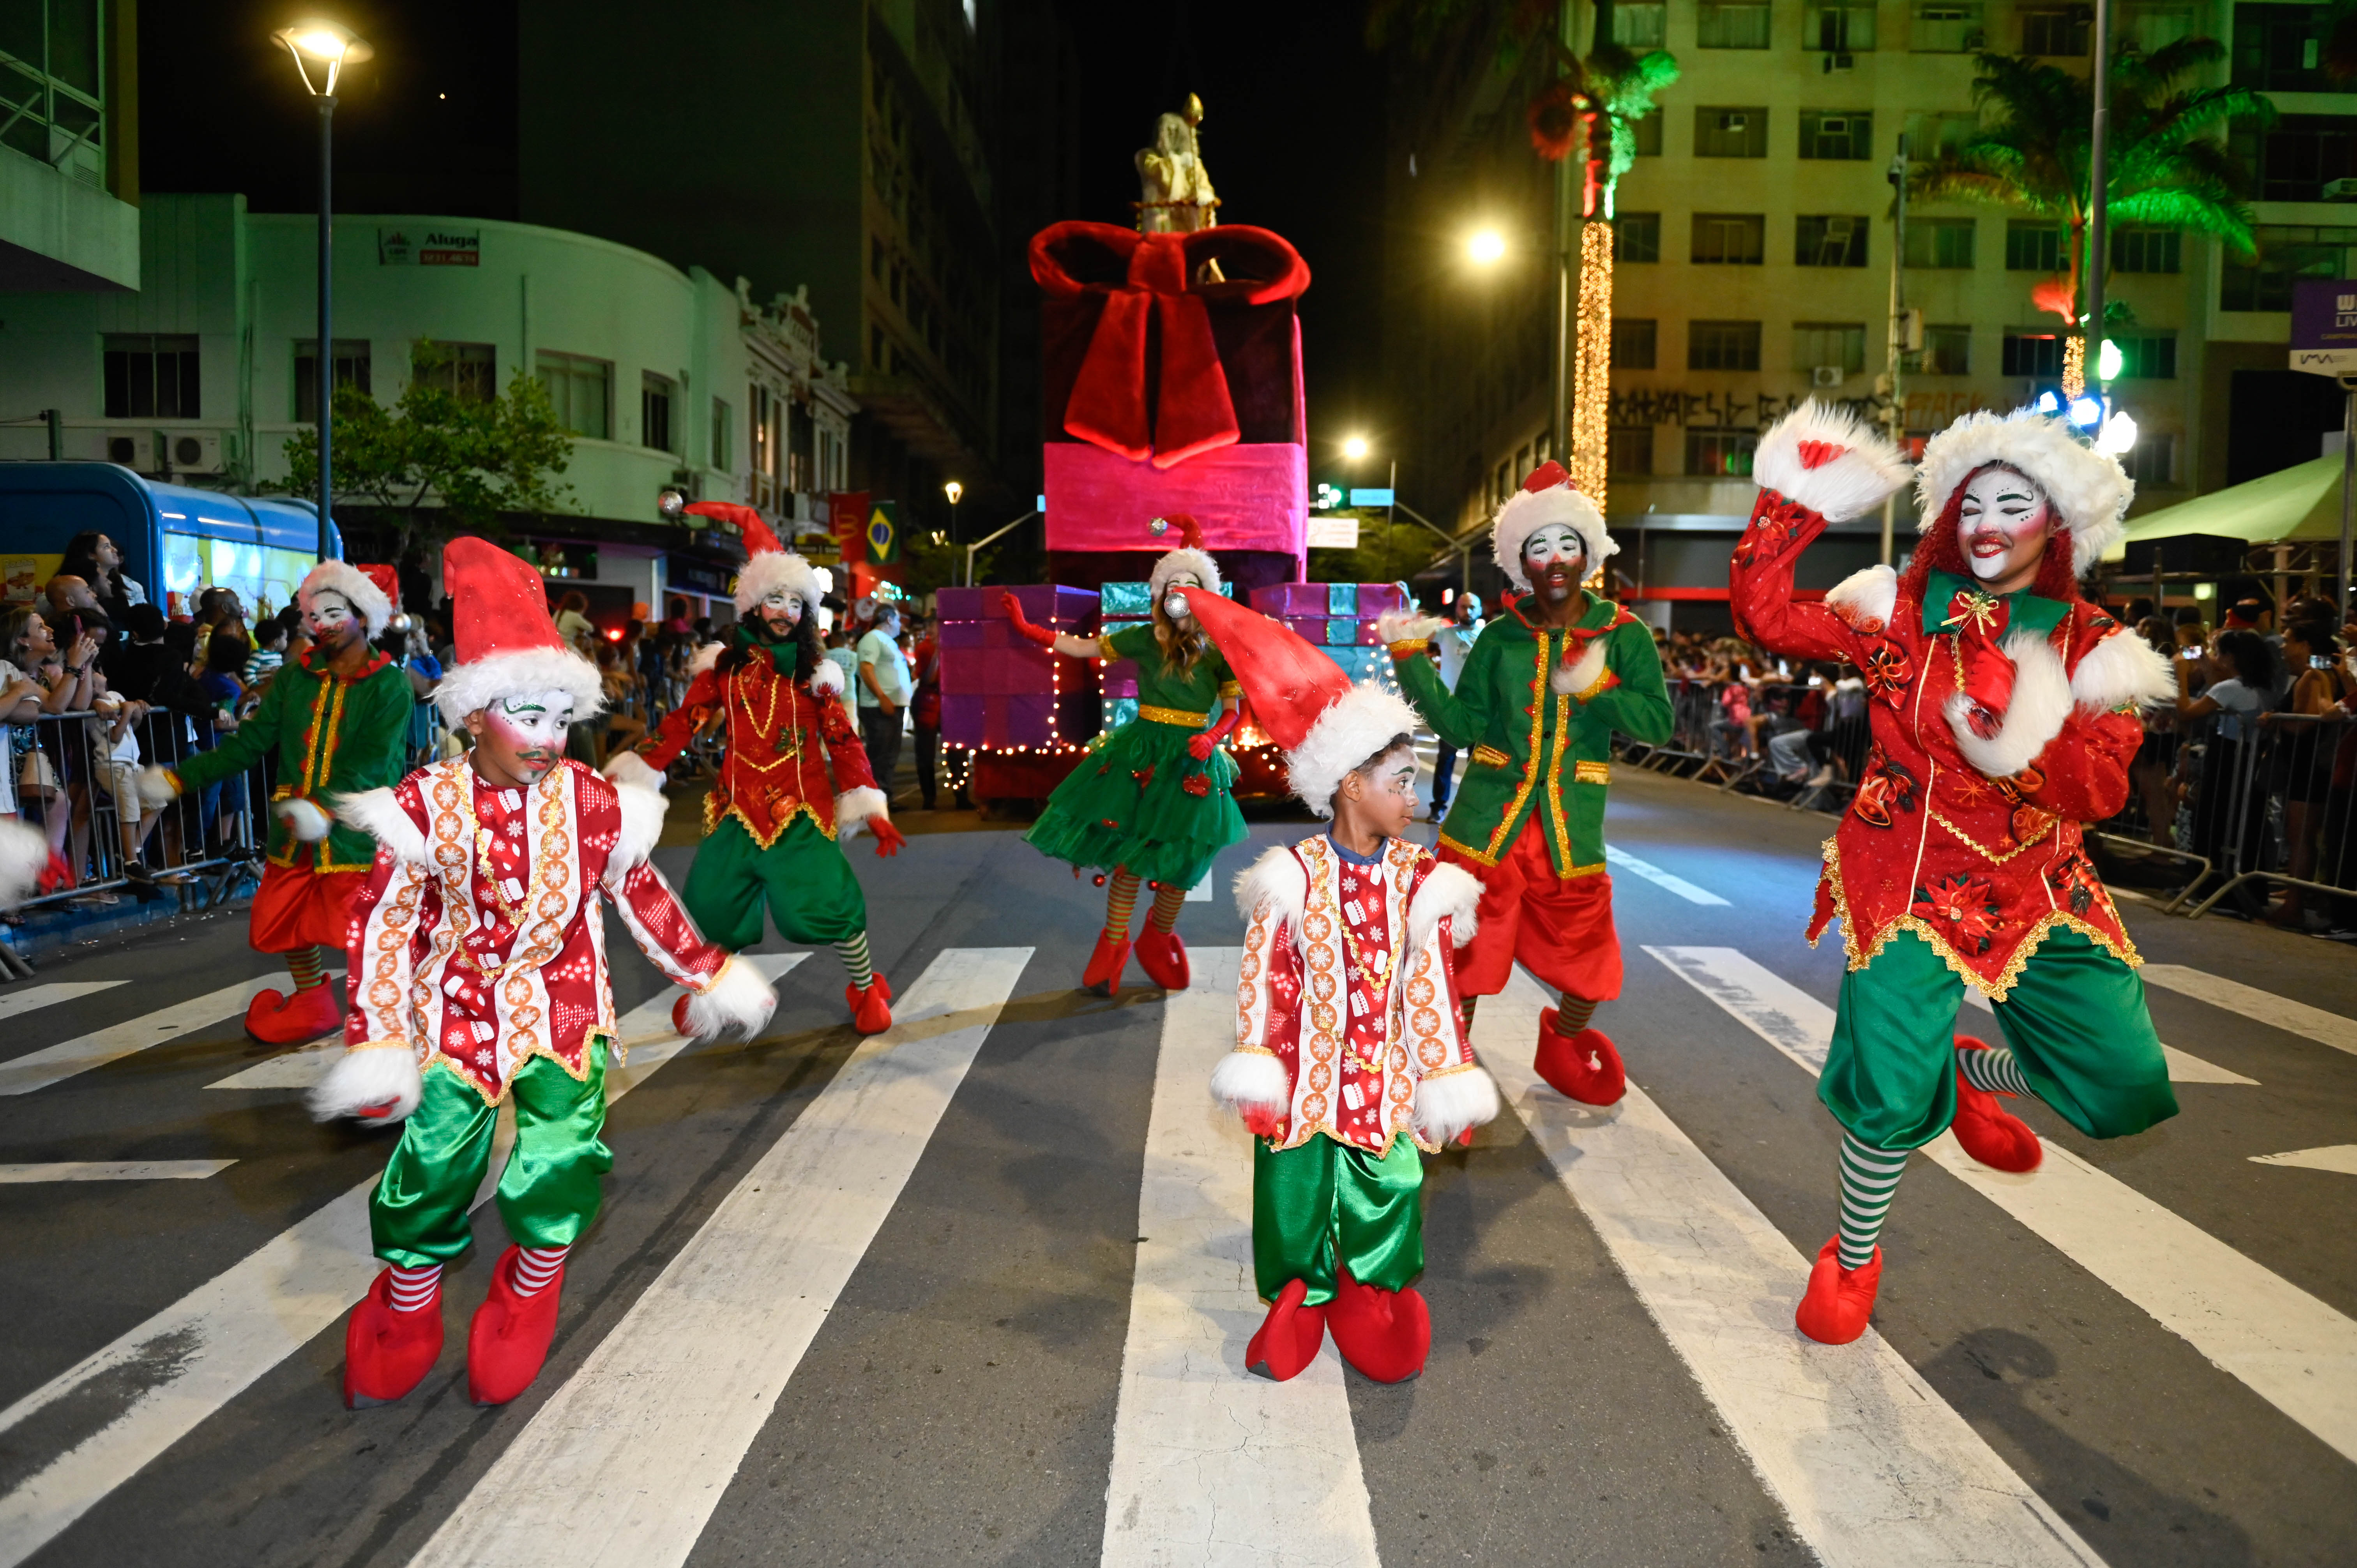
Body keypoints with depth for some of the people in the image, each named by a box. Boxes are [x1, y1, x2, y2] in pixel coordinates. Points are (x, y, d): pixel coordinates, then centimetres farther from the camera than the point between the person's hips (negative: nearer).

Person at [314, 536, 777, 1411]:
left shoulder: (592, 803, -4)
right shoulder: (427, 805, -7)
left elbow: (642, 898, 10)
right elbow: (381, 924, -3)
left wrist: (709, 977, 14)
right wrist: (375, 1041, -8)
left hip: (561, 1016, 1)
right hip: (455, 1017, 0)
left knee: (560, 1169, -9)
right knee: (432, 1170, 3)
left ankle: (524, 1312, 22)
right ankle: (404, 1324, 34)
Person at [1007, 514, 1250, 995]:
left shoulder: (1220, 649, -1)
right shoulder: (1146, 638, 2)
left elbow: (1234, 710, -2)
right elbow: (1085, 648, 8)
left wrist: (1211, 739, -22)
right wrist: (1027, 629, 6)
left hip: (1192, 762, 0)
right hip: (1142, 753, 0)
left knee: (1176, 863, 5)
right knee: (1129, 854, -1)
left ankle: (1158, 939, 30)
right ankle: (1113, 945, 15)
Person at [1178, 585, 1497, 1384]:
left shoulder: (1419, 880, -4)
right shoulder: (1295, 876, -11)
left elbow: (1432, 990, 1)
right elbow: (1266, 984, -7)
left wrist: (1447, 1084, 2)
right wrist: (1257, 1083, -7)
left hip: (1386, 1084, 2)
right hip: (1307, 1081, -2)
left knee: (1384, 1201, 11)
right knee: (1299, 1197, 11)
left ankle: (1373, 1320, 35)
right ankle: (1296, 1309, 36)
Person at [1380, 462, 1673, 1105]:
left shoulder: (1624, 635, 1)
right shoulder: (1501, 636, 2)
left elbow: (1658, 721, -5)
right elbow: (1461, 726, -3)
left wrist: (1598, 689, -19)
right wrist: (1411, 660, -9)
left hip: (1571, 824, 1)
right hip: (1488, 817, 0)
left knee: (1586, 967, 10)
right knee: (1464, 955, 5)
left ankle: (1564, 1046, 43)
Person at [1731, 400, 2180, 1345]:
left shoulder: (2093, 645, 2)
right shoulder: (1899, 613, -1)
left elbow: (2102, 790, -7)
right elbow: (1767, 616, -12)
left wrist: (2021, 733, -23)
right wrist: (1792, 505, -16)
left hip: (2039, 891, 3)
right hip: (1909, 882, -3)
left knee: (2127, 1087, -2)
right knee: (1891, 1090, -8)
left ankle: (1974, 1071, 32)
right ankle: (1854, 1258, 21)